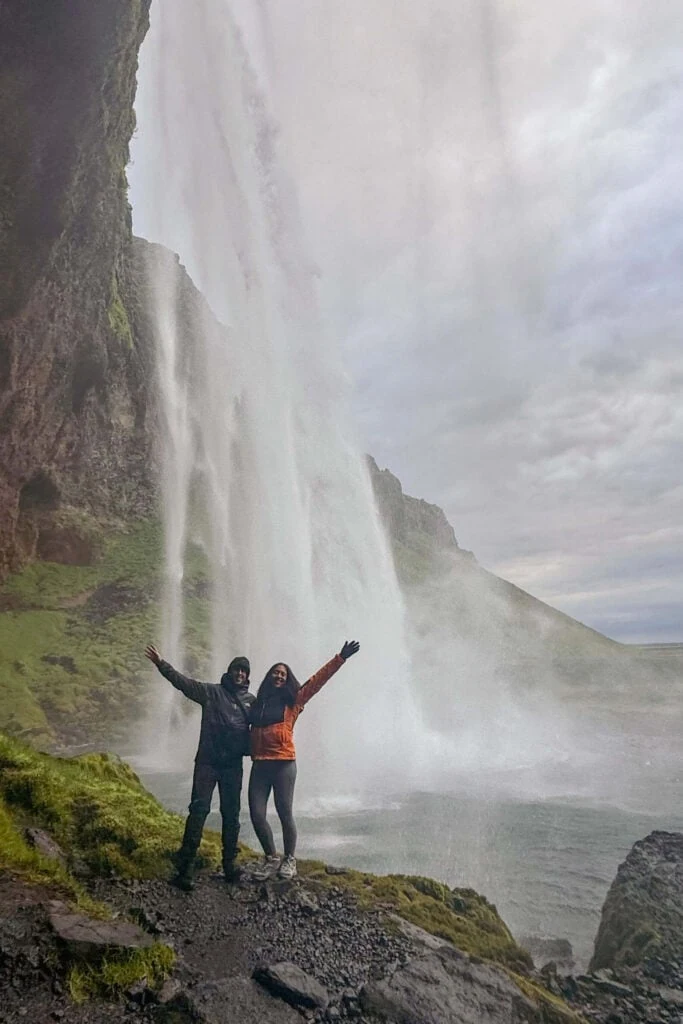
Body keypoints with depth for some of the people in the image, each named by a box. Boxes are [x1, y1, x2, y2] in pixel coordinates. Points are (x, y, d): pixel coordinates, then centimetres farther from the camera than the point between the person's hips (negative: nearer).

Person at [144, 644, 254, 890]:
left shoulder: (251, 700, 10)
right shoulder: (212, 692, 1)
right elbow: (184, 682, -8)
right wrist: (161, 664, -18)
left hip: (233, 765, 3)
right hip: (207, 761, -3)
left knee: (231, 814, 8)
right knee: (199, 809, -8)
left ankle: (229, 863, 19)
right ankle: (186, 865, -3)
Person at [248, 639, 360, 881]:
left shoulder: (292, 701, 5)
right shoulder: (257, 703, 13)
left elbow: (317, 680, -3)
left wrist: (340, 658, -9)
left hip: (284, 764, -3)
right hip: (259, 765, 3)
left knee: (285, 813, -2)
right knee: (257, 815, 0)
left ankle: (289, 859, 21)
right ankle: (271, 859, 21)